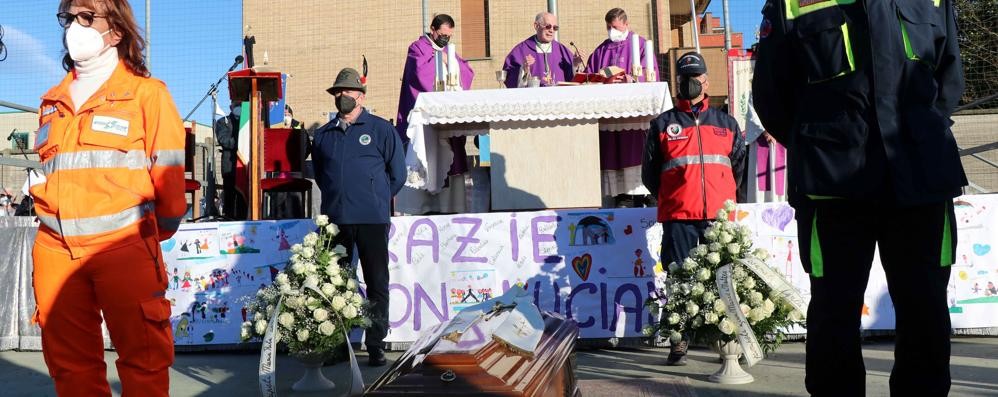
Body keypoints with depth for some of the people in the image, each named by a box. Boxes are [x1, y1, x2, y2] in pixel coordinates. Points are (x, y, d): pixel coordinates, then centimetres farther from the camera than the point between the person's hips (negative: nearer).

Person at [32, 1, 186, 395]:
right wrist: (50, 211, 14)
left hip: (125, 247, -5)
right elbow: (44, 168, 25)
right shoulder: (53, 101, 17)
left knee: (142, 359, -1)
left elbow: (168, 174, 0)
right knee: (69, 363, 11)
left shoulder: (146, 93, 0)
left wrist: (157, 232, 6)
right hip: (55, 249, 6)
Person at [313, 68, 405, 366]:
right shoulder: (323, 135, 14)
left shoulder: (381, 129, 3)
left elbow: (397, 174, 7)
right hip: (334, 219, 4)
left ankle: (376, 345, 8)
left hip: (372, 221, -3)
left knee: (377, 284, 0)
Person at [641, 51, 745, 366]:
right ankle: (679, 342, 6)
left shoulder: (726, 124, 16)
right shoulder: (663, 125, 10)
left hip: (719, 215, 2)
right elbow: (650, 173, 14)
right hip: (678, 217, -2)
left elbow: (739, 166, 22)